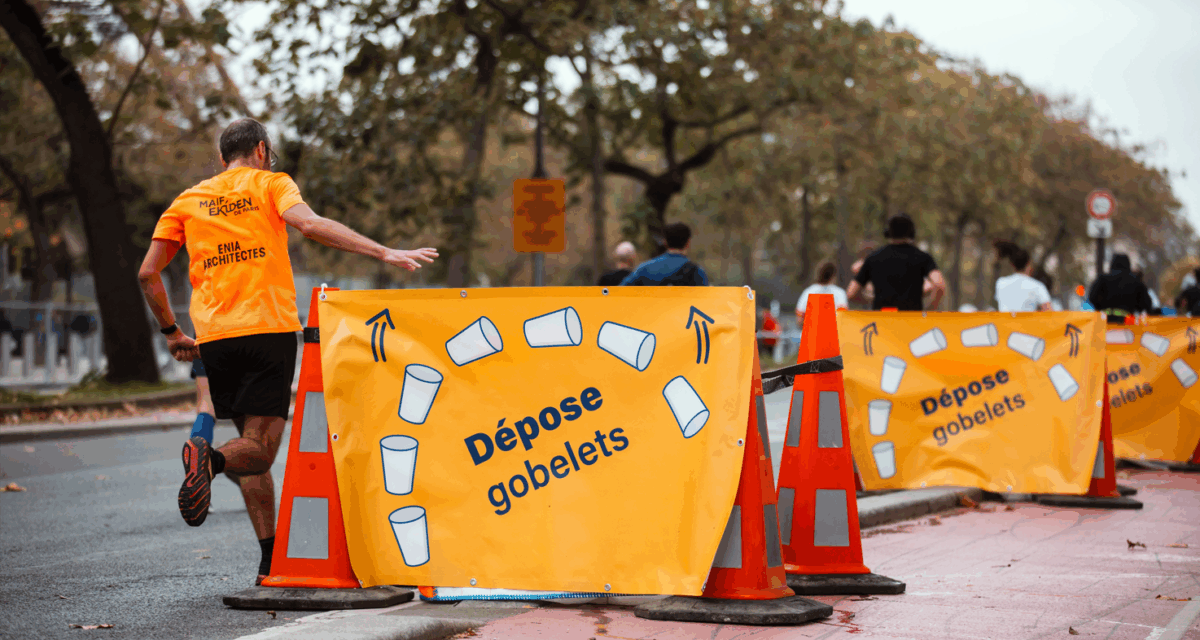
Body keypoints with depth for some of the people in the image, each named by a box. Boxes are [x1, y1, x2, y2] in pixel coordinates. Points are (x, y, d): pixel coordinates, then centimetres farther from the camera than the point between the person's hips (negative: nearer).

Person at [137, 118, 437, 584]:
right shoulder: (270, 184, 9)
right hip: (268, 329, -4)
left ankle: (272, 561, 6)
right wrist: (384, 253, -18)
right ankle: (211, 459, -38)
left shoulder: (188, 200, 20)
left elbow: (147, 273, 13)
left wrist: (171, 332, 25)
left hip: (214, 336, 4)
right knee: (259, 448, -5)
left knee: (255, 447, 12)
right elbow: (310, 225, -12)